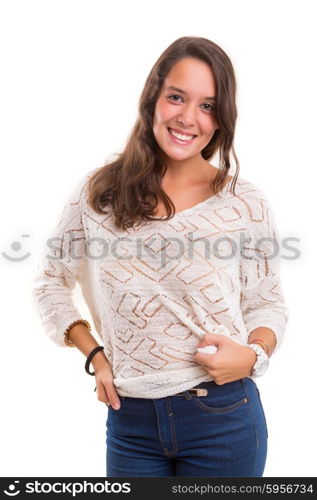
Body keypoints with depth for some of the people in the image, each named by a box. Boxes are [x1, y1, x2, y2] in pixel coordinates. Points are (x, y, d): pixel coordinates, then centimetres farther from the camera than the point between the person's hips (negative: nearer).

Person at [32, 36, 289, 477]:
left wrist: (253, 354, -15)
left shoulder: (246, 204, -5)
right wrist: (93, 354, -2)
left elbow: (269, 304, 5)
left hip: (223, 417, -1)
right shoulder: (99, 191, -2)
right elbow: (51, 281, 9)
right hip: (130, 420, 1)